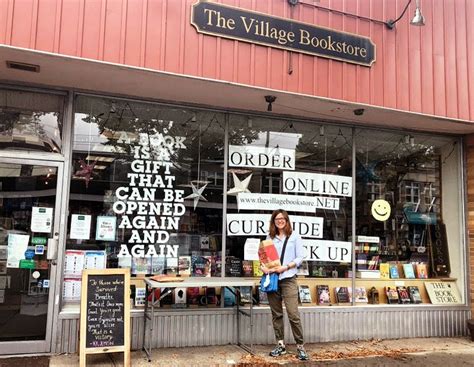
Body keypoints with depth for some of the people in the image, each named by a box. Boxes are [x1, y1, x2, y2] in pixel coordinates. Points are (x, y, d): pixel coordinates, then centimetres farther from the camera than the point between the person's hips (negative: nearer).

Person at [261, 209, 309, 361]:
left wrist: (285, 267, -13)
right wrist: (263, 266, -10)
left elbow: (300, 257, -1)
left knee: (293, 314, -9)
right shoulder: (270, 238, 11)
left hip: (288, 279, -3)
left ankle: (300, 346, 1)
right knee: (276, 314, 9)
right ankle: (280, 344, 19)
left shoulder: (294, 237, 4)